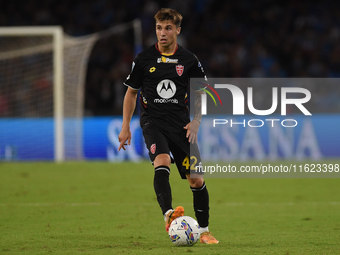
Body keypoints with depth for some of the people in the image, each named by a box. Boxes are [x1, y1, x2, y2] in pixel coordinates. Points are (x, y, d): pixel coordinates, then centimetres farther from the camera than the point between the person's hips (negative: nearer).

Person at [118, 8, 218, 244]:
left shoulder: (189, 60, 4)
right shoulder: (144, 59, 3)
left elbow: (201, 92, 13)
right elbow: (131, 92, 13)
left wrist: (196, 122, -1)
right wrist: (125, 126, 7)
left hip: (181, 124, 2)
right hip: (153, 121, -2)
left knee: (196, 180, -1)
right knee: (162, 162, -31)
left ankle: (204, 231, 14)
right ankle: (168, 214, -46)